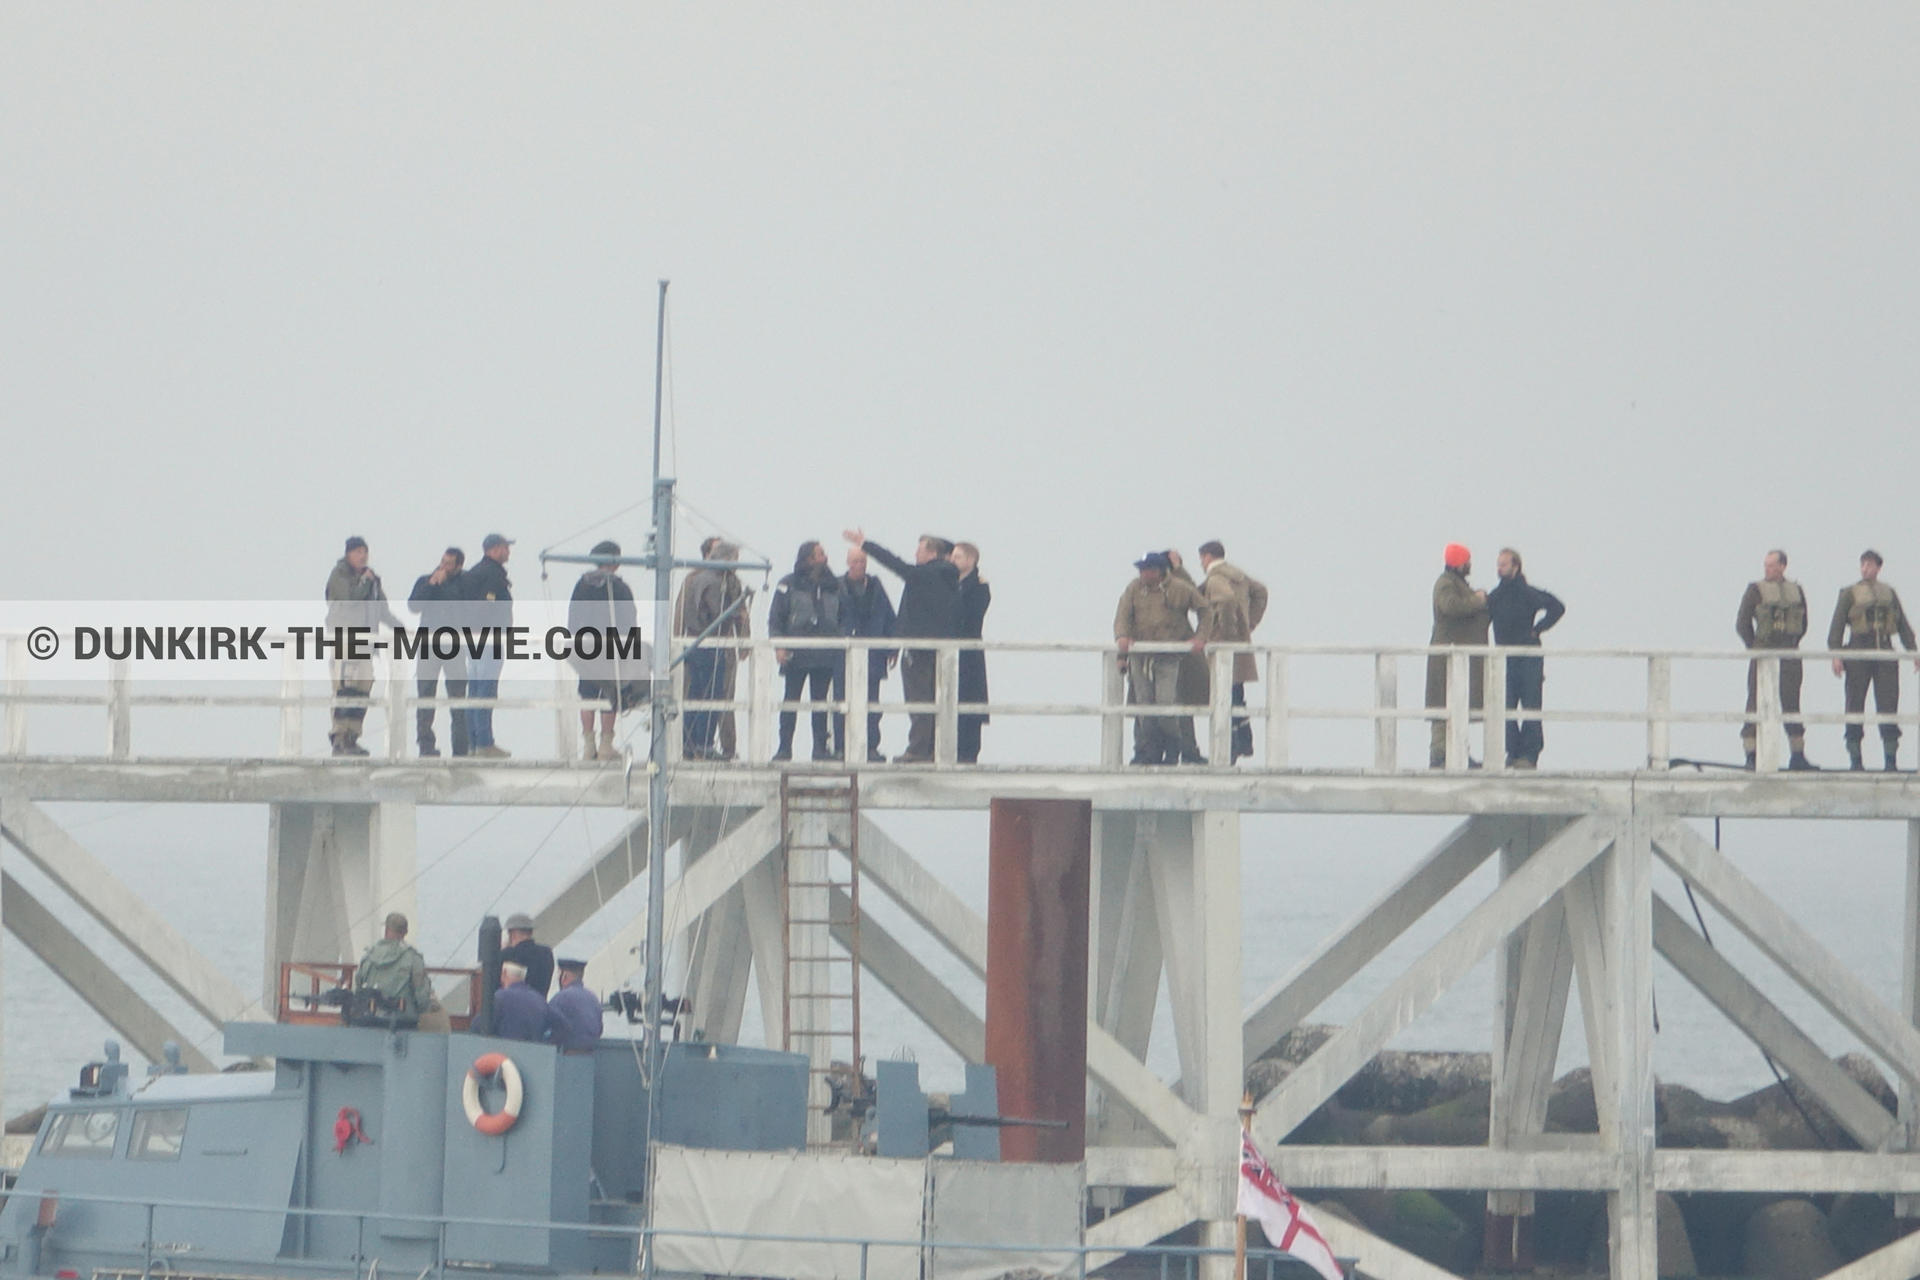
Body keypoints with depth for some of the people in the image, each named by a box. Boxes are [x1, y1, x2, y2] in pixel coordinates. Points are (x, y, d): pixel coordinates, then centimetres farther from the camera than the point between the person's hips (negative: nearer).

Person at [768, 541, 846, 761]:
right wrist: (779, 646, -10)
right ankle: (785, 747, 3)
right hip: (796, 652, -2)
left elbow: (843, 618, 15)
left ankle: (820, 747, 9)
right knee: (791, 700, 0)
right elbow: (775, 617, 1)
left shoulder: (833, 586, 10)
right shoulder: (789, 585, 2)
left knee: (820, 701, 5)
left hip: (826, 654, 2)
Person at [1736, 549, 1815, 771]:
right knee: (1756, 705, -6)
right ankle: (1752, 755, -4)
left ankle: (1798, 755, 10)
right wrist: (1755, 649, -3)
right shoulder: (1756, 591, 0)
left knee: (1791, 703, 6)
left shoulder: (1796, 592, 10)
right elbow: (1742, 625, -1)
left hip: (1789, 655, 3)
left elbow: (1803, 624, 17)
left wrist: (1791, 645, 8)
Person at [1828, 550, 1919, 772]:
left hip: (1885, 653, 2)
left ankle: (1891, 758, -4)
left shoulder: (1889, 593, 15)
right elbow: (1837, 626, 2)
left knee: (1887, 705, -4)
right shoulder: (1850, 594, 7)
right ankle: (1854, 758, 5)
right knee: (1855, 706, -1)